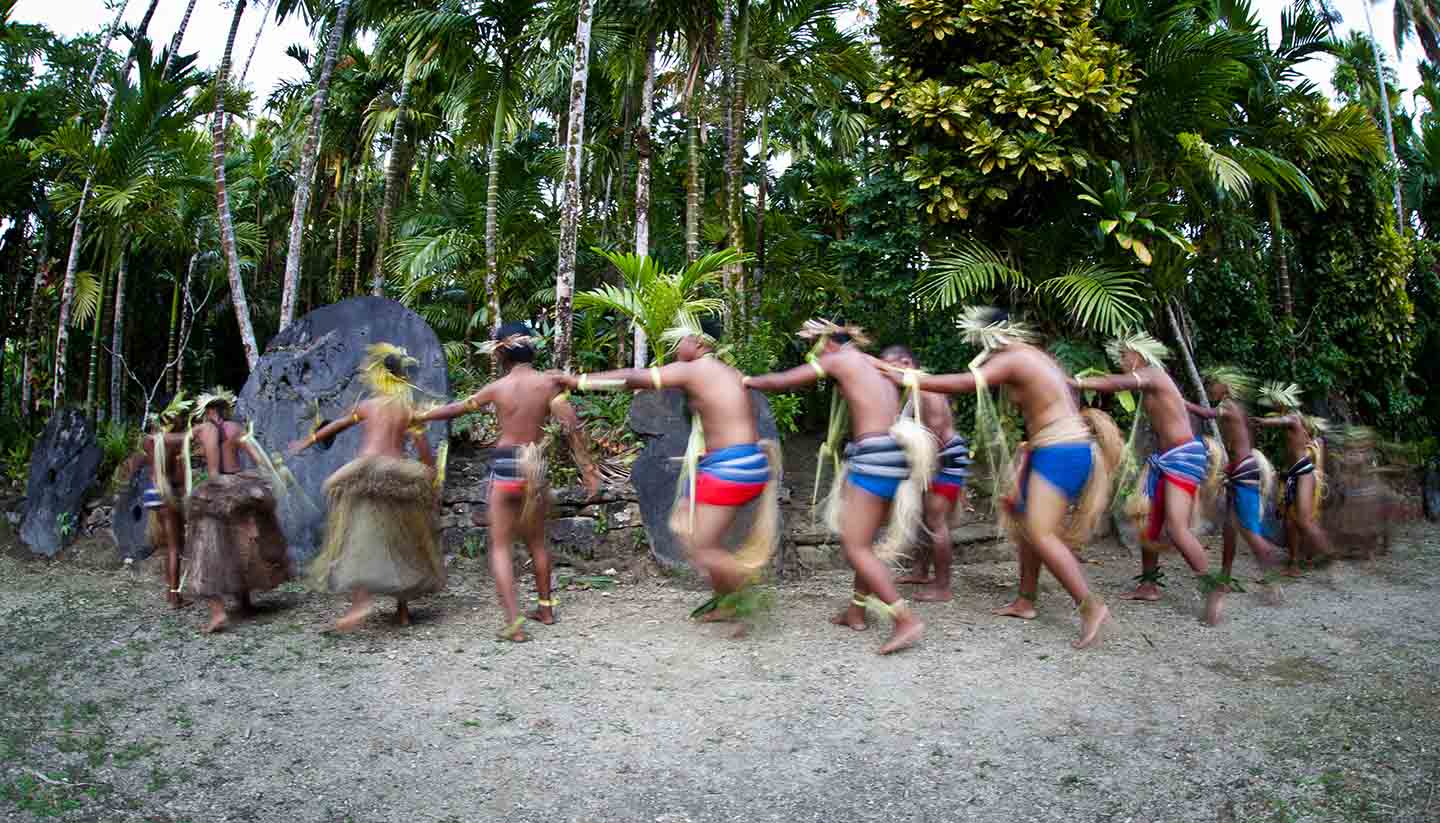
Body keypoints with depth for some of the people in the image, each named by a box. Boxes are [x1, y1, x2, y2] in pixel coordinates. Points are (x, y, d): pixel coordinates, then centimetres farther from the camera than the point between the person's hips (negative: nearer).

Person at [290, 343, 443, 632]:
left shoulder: (366, 405, 6)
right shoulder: (409, 410, 6)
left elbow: (335, 426, 17)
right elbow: (423, 446, -1)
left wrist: (307, 442, 31)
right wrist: (430, 477, 7)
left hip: (367, 474, -2)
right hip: (400, 476, 2)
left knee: (360, 539, -3)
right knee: (401, 542, 12)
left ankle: (361, 599, -24)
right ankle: (403, 608, 17)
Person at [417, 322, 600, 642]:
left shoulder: (497, 388, -3)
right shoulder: (548, 382, -1)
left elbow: (454, 409, 9)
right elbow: (572, 426, -9)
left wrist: (417, 416, 24)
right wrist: (588, 468, -3)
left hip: (505, 466, -2)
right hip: (537, 466, 3)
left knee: (500, 546, 4)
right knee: (536, 541, 20)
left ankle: (514, 622, -6)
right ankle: (546, 607, 31)